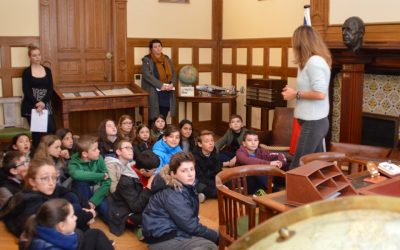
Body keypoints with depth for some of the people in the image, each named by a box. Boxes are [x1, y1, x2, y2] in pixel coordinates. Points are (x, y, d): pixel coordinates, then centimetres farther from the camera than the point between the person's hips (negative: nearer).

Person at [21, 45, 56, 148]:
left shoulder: (47, 70, 8)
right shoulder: (26, 72, 0)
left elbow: (50, 89, 2)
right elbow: (26, 91, -7)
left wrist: (43, 102, -14)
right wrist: (36, 104, -19)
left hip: (46, 105, 2)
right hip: (31, 106, -2)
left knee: (52, 129, -8)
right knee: (36, 131, -2)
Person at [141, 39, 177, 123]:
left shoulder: (167, 59, 15)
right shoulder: (146, 60, -2)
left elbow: (173, 73, 13)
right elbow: (147, 75, -15)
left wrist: (172, 84, -9)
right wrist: (161, 85, -22)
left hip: (167, 93, 5)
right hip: (154, 94, -5)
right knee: (153, 120, -4)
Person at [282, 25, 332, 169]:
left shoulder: (314, 61, -17)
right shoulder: (315, 61, 13)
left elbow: (320, 94, -25)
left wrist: (296, 94, -13)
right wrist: (295, 91, 6)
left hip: (313, 123, -10)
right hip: (316, 121, 10)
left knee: (296, 168, -6)